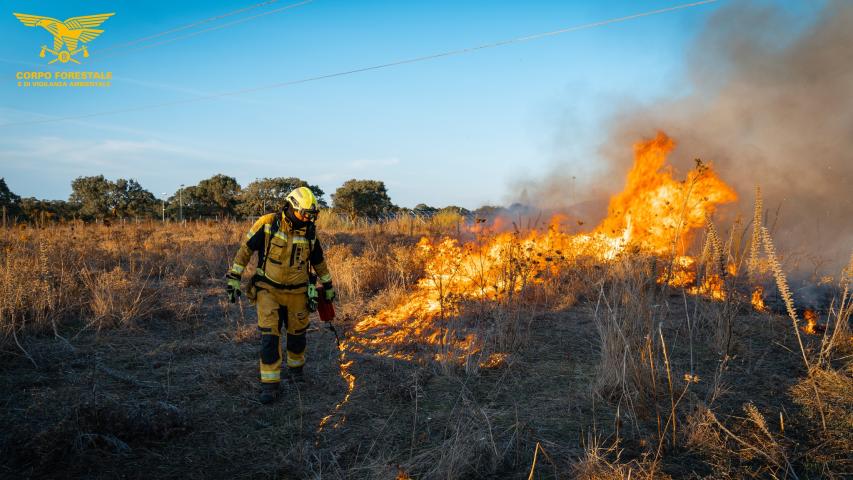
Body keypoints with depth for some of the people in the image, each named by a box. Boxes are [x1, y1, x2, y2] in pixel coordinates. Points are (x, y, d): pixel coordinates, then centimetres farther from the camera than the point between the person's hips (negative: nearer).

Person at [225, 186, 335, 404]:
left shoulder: (310, 233, -4)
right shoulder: (267, 224, -15)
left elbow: (319, 261, 11)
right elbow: (246, 249, -6)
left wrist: (328, 287, 18)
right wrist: (233, 279, -6)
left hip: (297, 292, 3)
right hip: (269, 290, -3)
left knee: (297, 334, 14)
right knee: (269, 336, -10)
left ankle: (296, 368, 40)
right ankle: (269, 384, -1)